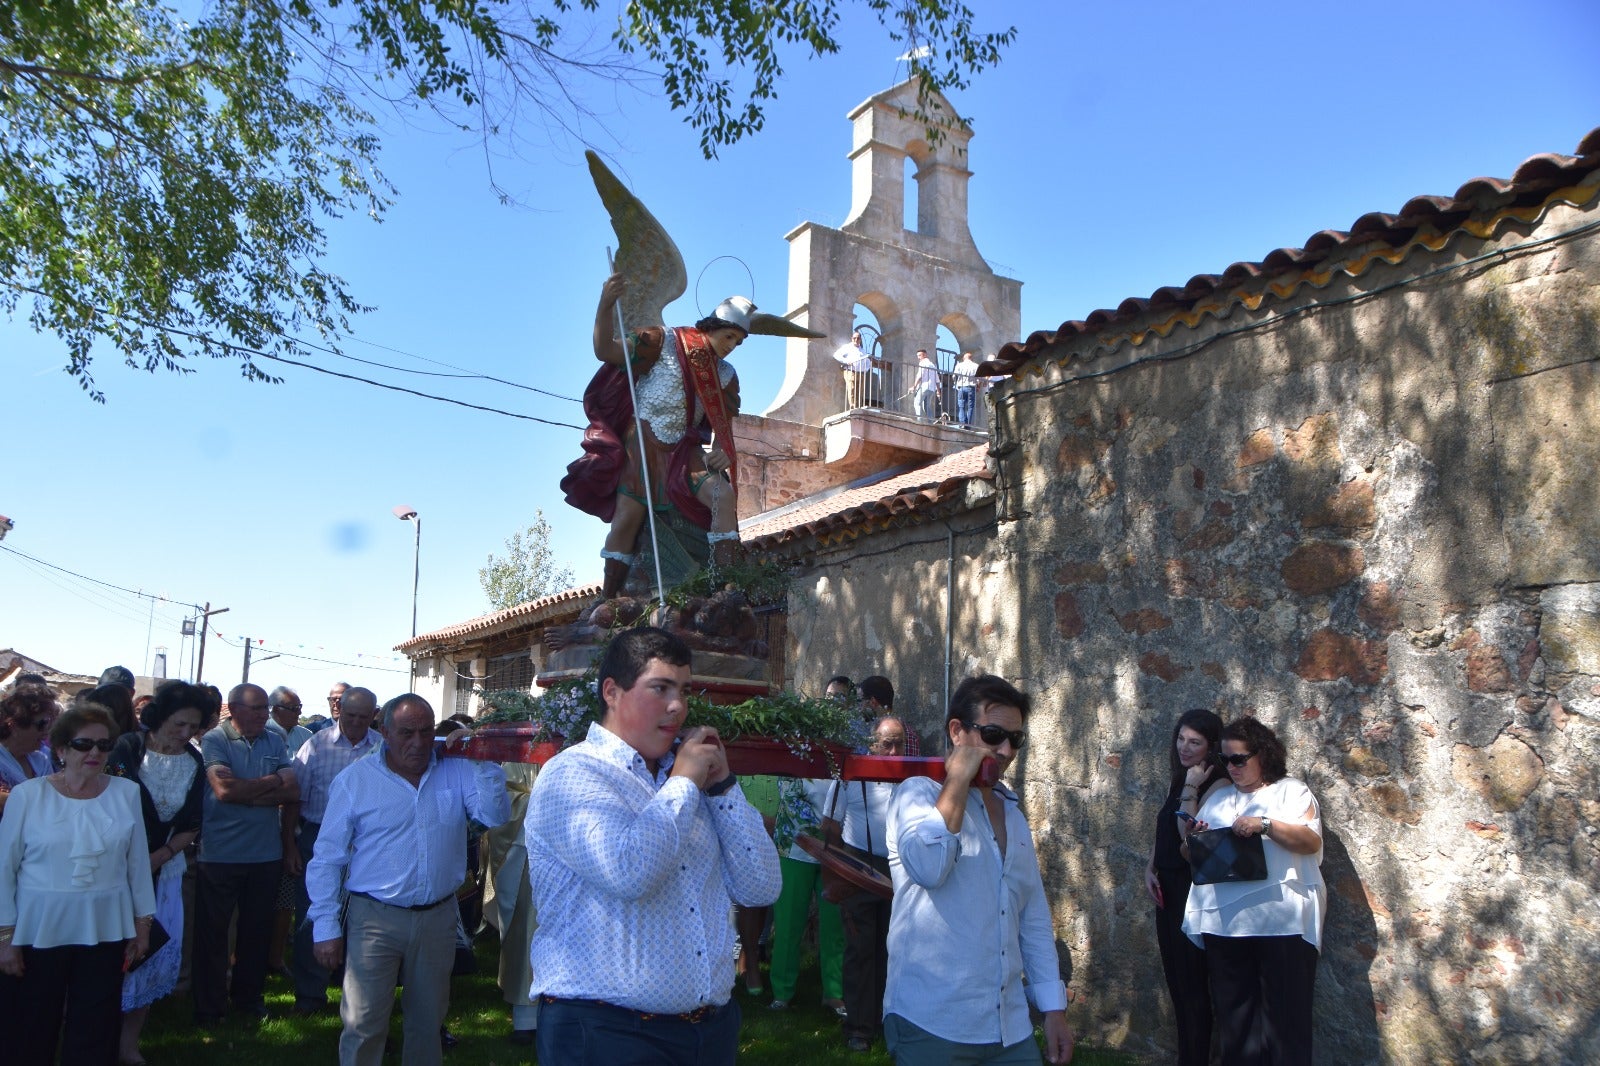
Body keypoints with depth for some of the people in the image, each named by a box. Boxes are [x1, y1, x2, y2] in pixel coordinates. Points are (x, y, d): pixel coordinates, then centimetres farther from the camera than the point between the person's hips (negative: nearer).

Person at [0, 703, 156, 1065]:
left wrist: (143, 922, 7)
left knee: (94, 1035, 11)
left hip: (106, 932, 2)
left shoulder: (126, 793, 1)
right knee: (29, 1034, 11)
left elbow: (138, 863, 5)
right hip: (38, 931, -1)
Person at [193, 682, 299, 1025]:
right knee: (212, 931, 7)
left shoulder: (274, 742, 6)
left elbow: (292, 791, -3)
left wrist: (246, 794, -16)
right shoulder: (214, 741, -7)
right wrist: (271, 782, -9)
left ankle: (248, 997, 29)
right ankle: (208, 1007, 20)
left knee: (257, 929, 14)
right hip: (220, 853, -4)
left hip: (266, 853, 4)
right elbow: (224, 789, -20)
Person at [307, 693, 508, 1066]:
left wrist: (484, 761, -13)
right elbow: (327, 858, -3)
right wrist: (326, 927, -6)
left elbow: (495, 816, -7)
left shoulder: (456, 771, 1)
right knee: (364, 1026, 0)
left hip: (438, 918, 3)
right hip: (374, 919, -2)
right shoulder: (355, 780, -4)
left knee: (428, 1021, 17)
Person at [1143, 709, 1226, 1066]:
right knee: (1176, 981, 16)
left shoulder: (1218, 785, -15)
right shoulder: (1176, 780, 10)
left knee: (1192, 984, 2)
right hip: (1167, 890, 8)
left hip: (1194, 891, -8)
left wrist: (1190, 789, -22)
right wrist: (1149, 869, 3)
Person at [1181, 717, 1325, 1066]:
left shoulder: (1291, 791, 6)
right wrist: (1191, 839, -3)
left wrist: (1265, 824, -20)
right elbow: (1191, 854, 19)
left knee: (1284, 1016, -2)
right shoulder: (1217, 798, 19)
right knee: (1235, 1018, 9)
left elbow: (1311, 842, -8)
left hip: (1280, 920, -4)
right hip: (1223, 922, 5)